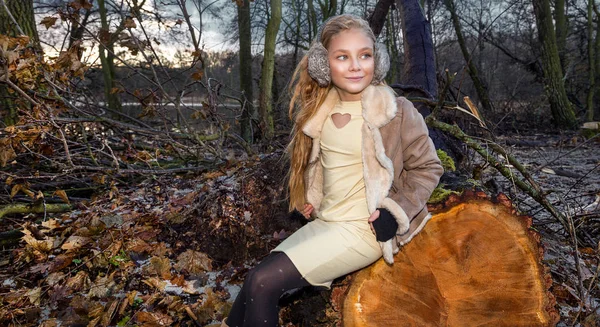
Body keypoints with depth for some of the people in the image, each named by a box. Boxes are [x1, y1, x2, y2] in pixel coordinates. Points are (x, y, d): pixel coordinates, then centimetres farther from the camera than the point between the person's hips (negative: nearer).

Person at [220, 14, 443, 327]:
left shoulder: (397, 112, -13)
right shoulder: (319, 110, 5)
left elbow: (427, 167, -5)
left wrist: (395, 212, -15)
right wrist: (311, 198, 12)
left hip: (364, 230, -6)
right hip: (324, 223, 6)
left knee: (263, 282, -15)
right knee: (259, 279, -1)